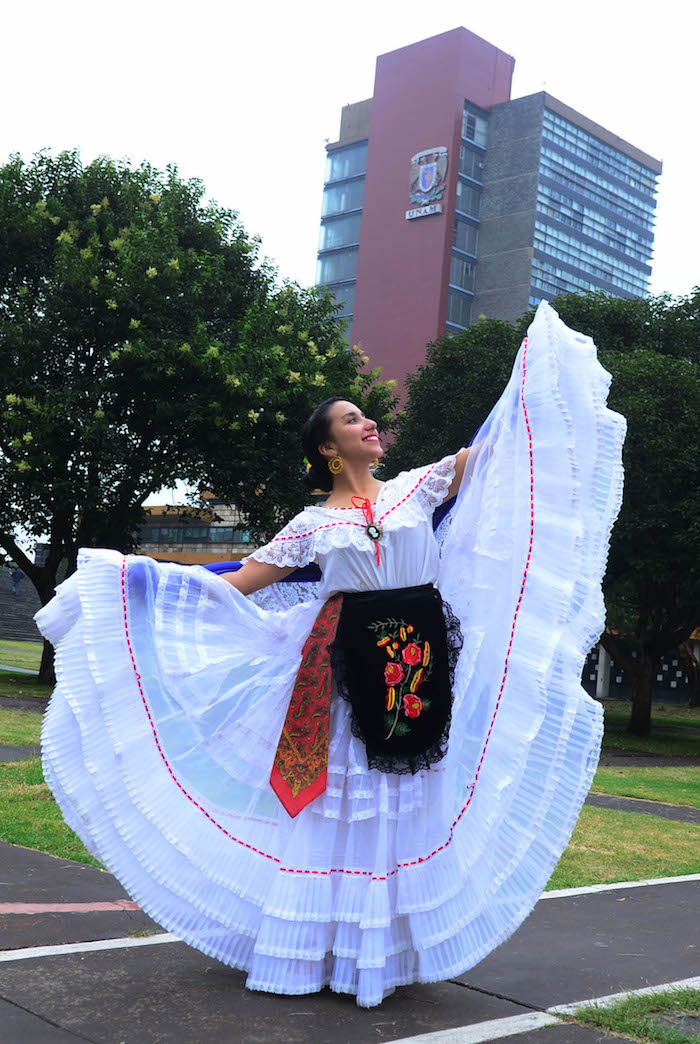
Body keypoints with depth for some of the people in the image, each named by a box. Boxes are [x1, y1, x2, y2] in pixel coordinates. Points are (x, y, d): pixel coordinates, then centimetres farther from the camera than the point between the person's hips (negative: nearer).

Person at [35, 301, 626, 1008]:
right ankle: (315, 948, 13)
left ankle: (390, 948, 15)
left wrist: (536, 351, 12)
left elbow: (490, 445, 11)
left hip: (425, 666, 1)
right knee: (336, 798, 1)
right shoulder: (313, 524, 7)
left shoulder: (414, 488, 11)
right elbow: (242, 582, 7)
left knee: (411, 803, 4)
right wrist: (145, 576, 3)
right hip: (349, 669, -1)